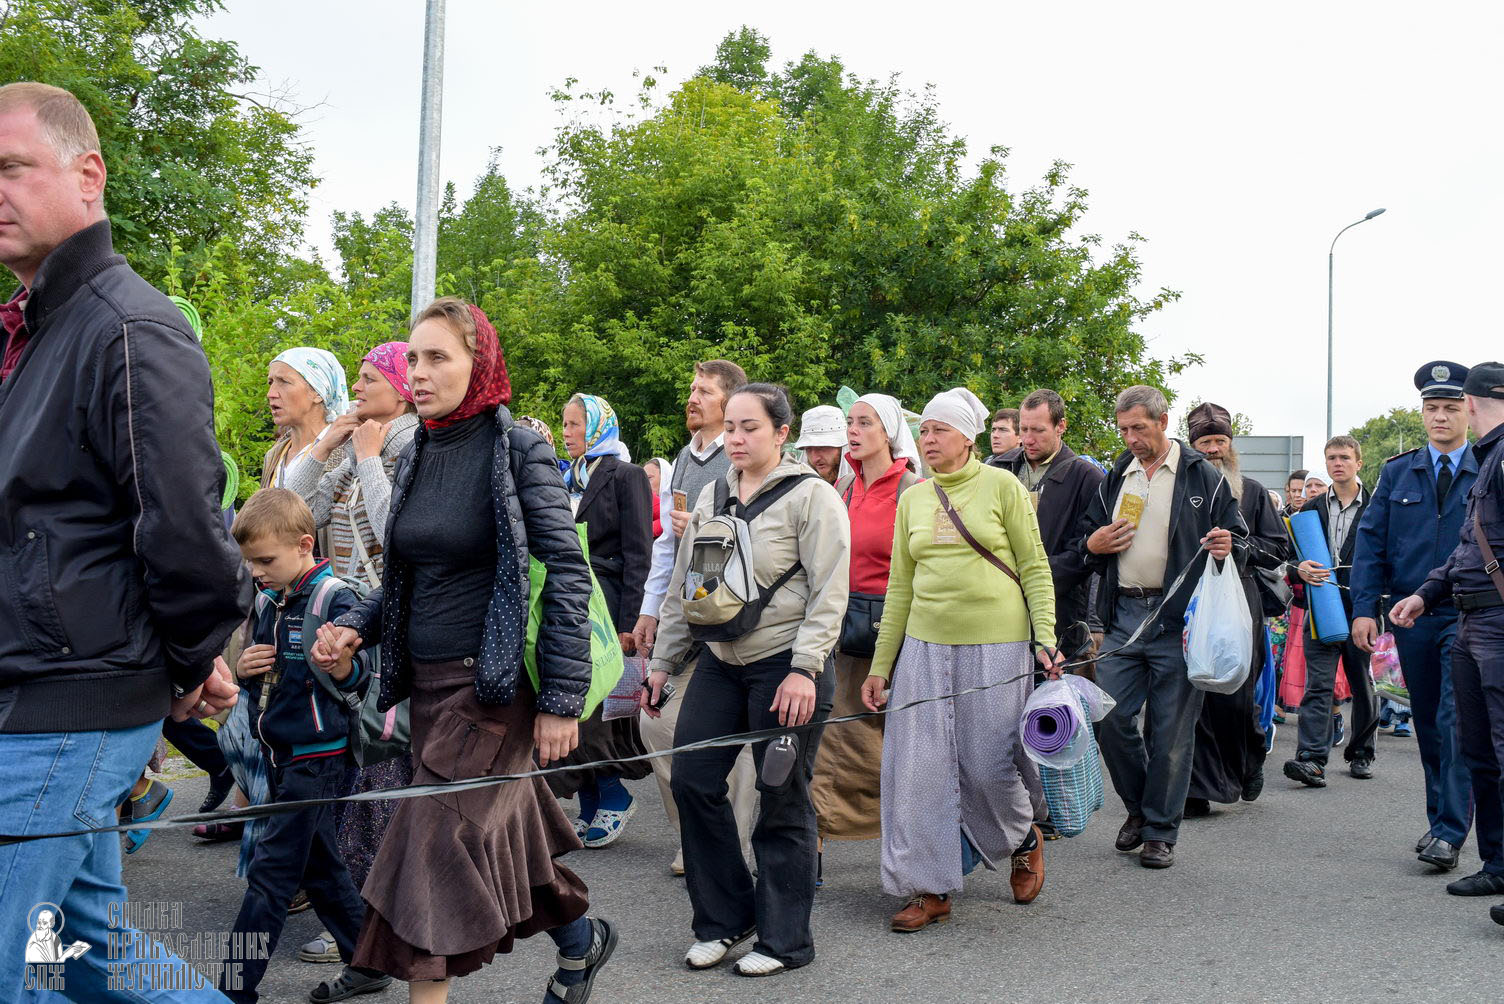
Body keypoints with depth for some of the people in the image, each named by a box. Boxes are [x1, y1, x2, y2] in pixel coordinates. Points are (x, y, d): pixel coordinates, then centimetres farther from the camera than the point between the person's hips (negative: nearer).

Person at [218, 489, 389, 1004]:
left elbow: (360, 681, -14)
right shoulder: (266, 603, 9)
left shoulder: (334, 598, -14)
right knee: (320, 866, 15)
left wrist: (342, 668, -36)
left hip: (316, 757, -8)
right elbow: (257, 677, 20)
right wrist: (243, 669, -2)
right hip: (280, 754, 8)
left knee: (269, 875, -4)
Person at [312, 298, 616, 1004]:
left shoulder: (518, 449, -11)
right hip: (427, 682, 7)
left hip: (493, 685, -7)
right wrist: (355, 627, -2)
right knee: (504, 833, 17)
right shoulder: (415, 457, 8)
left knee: (438, 850, -7)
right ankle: (581, 939, 41)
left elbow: (568, 572, -14)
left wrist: (562, 699, -17)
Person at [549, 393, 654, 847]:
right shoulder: (567, 480, 17)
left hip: (603, 604, -7)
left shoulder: (626, 476, -4)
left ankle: (614, 797, 9)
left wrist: (628, 622, -15)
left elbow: (638, 555, -9)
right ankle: (591, 808, 15)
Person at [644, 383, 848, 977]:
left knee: (782, 801, 2)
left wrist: (803, 670, -20)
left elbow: (829, 594, -12)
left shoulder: (810, 495, -6)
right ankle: (724, 919, 20)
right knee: (692, 782, 1)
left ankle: (783, 939, 17)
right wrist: (662, 662, 15)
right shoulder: (712, 496, 12)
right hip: (720, 662, 6)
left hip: (784, 666, -6)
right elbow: (682, 585, 17)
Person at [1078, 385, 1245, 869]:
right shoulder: (1117, 477, 14)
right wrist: (1093, 545, 1)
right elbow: (1087, 534, 24)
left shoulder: (1204, 477, 2)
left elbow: (1238, 540, 7)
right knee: (1110, 718, 1)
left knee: (1171, 729, 0)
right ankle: (1139, 805, 24)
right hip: (1124, 616, 4)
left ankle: (1160, 830, 13)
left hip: (1178, 619, -4)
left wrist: (1229, 548, -16)